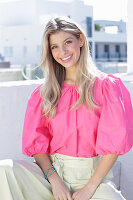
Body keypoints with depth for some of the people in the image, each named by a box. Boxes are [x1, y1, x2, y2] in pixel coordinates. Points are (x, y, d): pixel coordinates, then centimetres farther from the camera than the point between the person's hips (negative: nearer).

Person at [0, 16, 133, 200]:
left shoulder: (106, 85, 1)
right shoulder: (43, 93, 9)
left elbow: (114, 141, -5)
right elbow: (37, 142, 4)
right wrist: (54, 180, -12)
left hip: (93, 175, -2)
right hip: (53, 169, 3)